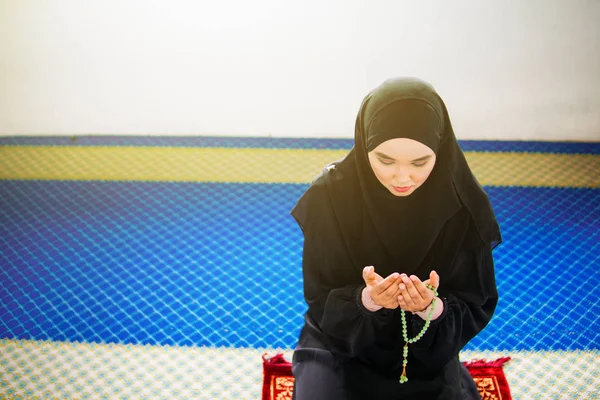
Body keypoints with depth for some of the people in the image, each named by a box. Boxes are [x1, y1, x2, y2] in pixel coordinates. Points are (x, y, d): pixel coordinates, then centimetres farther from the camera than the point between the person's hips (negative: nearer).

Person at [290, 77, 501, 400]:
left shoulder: (464, 206, -18)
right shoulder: (330, 195, -20)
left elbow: (475, 307, -10)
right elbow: (319, 298, -12)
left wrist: (433, 308, -32)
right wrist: (365, 300, -33)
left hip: (428, 352, 1)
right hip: (343, 341, -1)